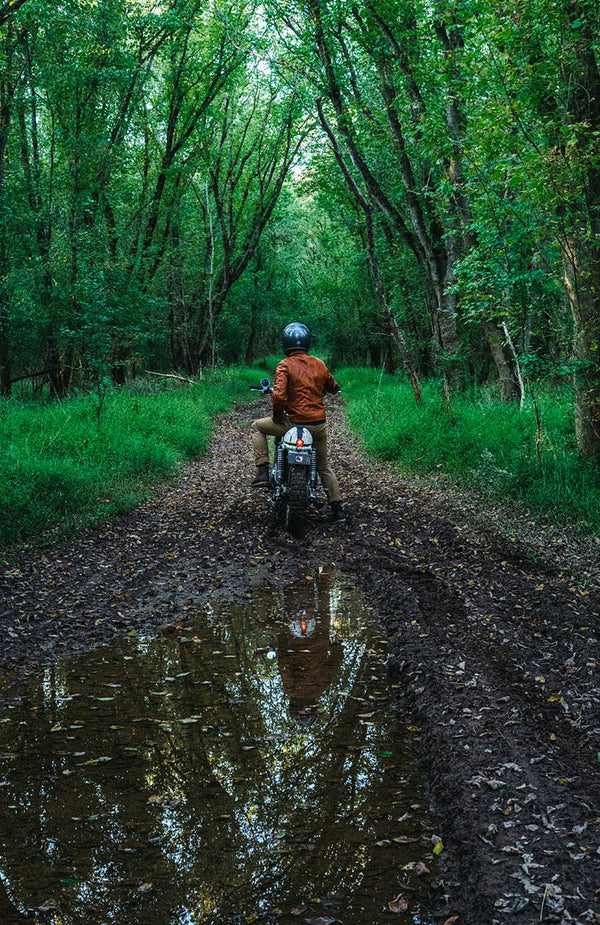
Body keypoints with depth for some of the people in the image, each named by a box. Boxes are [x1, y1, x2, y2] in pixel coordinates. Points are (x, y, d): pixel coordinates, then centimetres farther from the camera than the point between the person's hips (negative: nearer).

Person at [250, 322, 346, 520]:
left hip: (295, 423, -5)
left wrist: (277, 417, -5)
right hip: (319, 425, 5)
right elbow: (334, 388, 19)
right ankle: (337, 509, 22)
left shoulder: (285, 365, -10)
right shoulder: (319, 364, 5)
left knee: (257, 427, 17)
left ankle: (263, 471, 6)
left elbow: (279, 395, -22)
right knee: (324, 466, 23)